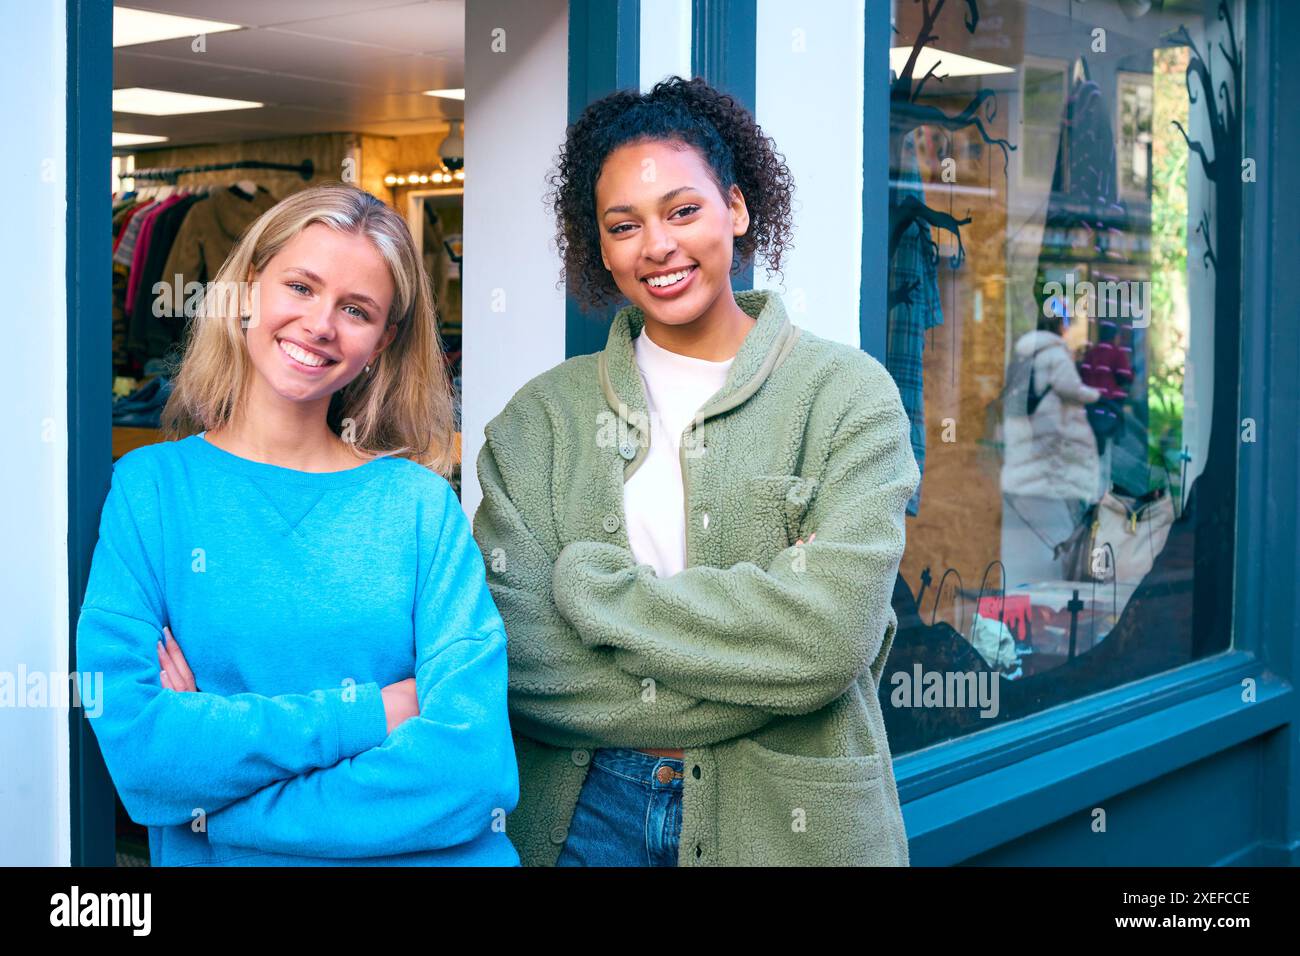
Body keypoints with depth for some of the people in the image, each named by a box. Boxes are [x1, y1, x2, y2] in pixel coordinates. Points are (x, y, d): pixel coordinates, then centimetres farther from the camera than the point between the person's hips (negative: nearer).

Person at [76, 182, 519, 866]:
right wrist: (372, 711, -9)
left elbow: (475, 767, -8)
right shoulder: (145, 486, 2)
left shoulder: (419, 502, 3)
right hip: (216, 861, 0)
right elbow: (135, 750, -9)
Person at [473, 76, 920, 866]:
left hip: (783, 822, -1)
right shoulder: (545, 416, 0)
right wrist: (758, 663, -17)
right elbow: (512, 655, -11)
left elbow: (830, 635, -18)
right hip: (587, 815, 1)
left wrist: (588, 583, -13)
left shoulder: (847, 394, -6)